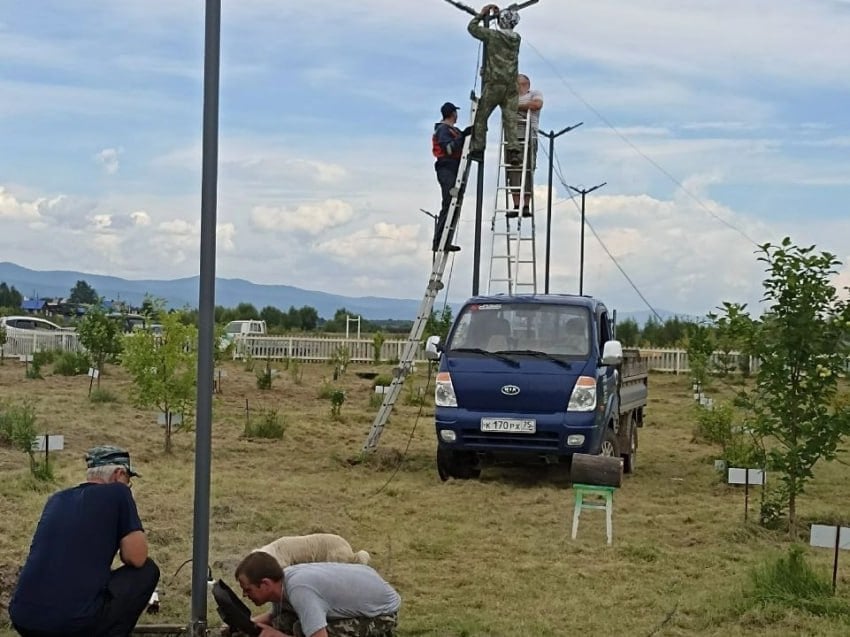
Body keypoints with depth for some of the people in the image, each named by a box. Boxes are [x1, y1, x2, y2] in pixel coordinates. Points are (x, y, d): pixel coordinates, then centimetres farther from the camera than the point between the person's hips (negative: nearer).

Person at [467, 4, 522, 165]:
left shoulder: (493, 35, -4)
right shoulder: (516, 38, 11)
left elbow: (472, 27, 8)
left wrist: (482, 14, 21)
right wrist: (499, 14, 32)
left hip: (494, 83, -4)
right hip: (511, 85, 4)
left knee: (481, 117, 5)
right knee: (510, 119, -2)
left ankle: (477, 149, 3)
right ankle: (514, 150, -15)